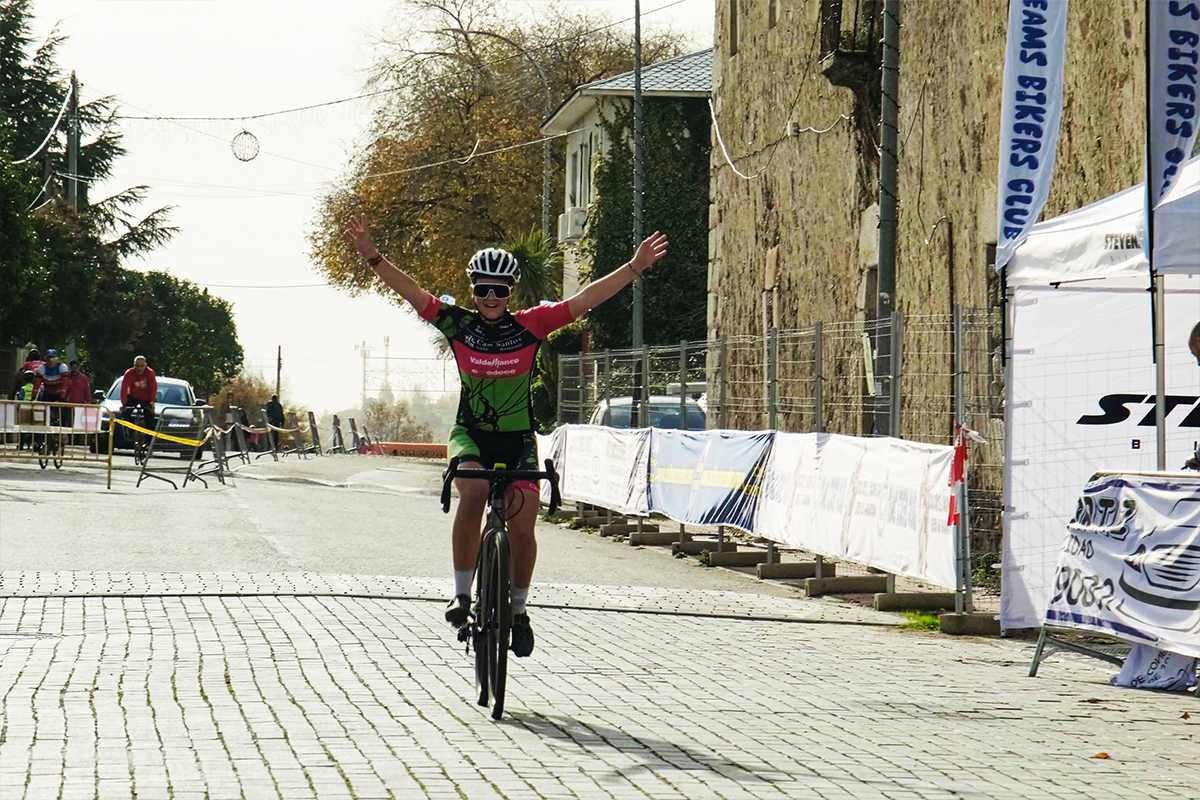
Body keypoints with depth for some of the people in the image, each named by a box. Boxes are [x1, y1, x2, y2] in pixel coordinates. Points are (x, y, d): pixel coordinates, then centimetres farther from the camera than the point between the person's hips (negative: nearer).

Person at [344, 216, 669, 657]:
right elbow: (412, 292, -11)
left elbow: (584, 300, -8)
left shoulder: (530, 325, -5)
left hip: (518, 439, 1)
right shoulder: (458, 323, -4)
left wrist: (635, 267, -14)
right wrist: (372, 257, -23)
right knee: (472, 490, -31)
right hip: (470, 434, -1)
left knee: (522, 526, -9)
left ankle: (518, 609, 15)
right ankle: (462, 594, -21)